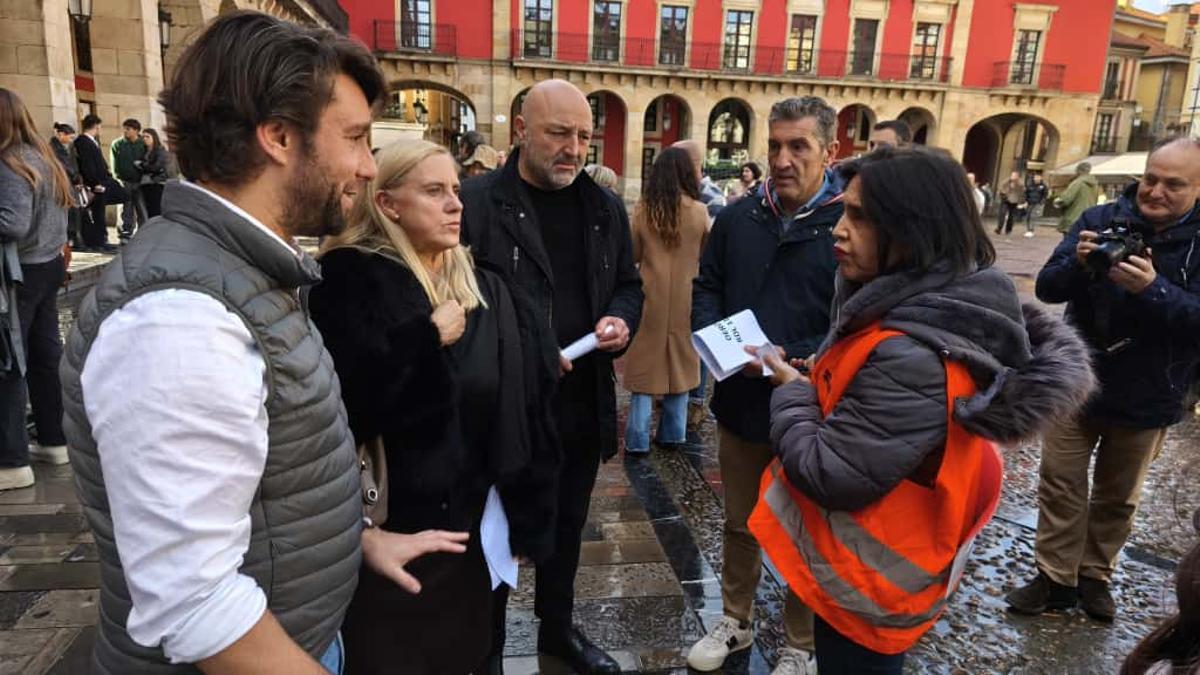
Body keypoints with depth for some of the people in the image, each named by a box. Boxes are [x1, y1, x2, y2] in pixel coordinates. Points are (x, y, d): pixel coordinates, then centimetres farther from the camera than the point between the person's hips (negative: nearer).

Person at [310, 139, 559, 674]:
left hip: (468, 524, 5)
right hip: (384, 528, -5)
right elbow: (343, 403, -22)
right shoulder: (349, 279, -12)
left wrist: (522, 515, 1)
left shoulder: (484, 288, 5)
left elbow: (509, 409, 2)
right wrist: (427, 338, -21)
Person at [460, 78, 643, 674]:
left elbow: (628, 284, 16)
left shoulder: (605, 207, 7)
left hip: (582, 401, 5)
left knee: (567, 525, 22)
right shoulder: (474, 202, -12)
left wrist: (621, 319, -5)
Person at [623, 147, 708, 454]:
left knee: (645, 364, 7)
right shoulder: (699, 211, -9)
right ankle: (672, 433, 23)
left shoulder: (644, 209, -8)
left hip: (652, 297, 0)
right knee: (680, 363, 14)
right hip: (685, 299, 1)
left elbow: (633, 254, 2)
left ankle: (638, 439, 8)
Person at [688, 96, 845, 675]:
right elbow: (706, 287, 9)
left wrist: (793, 361, -26)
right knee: (739, 523, 21)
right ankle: (736, 622, 44)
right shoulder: (738, 217, 1)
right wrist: (712, 337, -10)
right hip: (739, 402, 4)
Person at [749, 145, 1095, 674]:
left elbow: (829, 475, -28)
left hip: (865, 584, -9)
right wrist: (805, 384, -4)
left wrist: (790, 390, -15)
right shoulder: (940, 309, -1)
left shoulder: (910, 354, -33)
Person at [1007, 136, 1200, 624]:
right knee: (1061, 487, 8)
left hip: (1147, 399, 0)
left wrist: (1152, 288, -37)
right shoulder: (1101, 220, -6)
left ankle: (1095, 574, 35)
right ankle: (1055, 578, 22)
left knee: (1118, 496, 16)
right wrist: (1078, 263, -31)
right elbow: (1046, 288, -11)